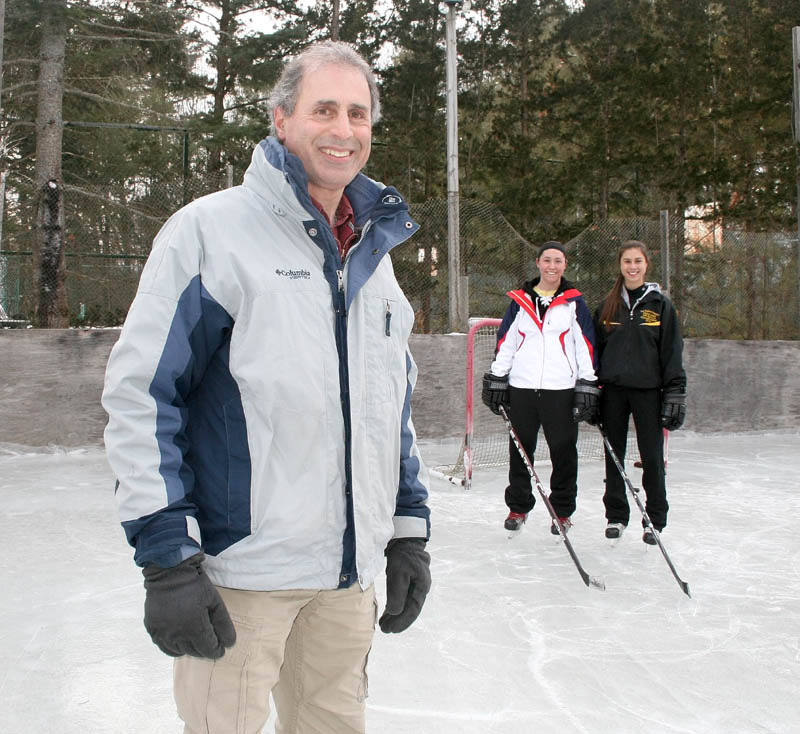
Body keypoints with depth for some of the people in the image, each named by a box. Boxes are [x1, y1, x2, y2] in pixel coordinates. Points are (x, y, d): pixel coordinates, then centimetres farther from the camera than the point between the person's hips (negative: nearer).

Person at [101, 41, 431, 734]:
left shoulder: (374, 253, 12)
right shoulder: (211, 229, -9)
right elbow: (138, 393, -12)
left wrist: (409, 529, 14)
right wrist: (167, 557, -15)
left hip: (351, 573, 6)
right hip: (240, 568, -6)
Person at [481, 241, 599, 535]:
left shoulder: (575, 302, 6)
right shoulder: (520, 301, 10)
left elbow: (586, 346, 3)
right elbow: (504, 343, 11)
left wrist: (587, 387, -3)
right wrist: (496, 380, 6)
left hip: (561, 389, -1)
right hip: (521, 387, 2)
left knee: (563, 451, 3)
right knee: (520, 449, 8)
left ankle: (563, 511, 16)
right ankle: (518, 507, 22)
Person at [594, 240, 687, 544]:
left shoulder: (660, 304, 1)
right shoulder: (607, 305, 7)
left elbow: (672, 351, -1)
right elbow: (596, 349, 10)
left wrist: (675, 393, -7)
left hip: (648, 389, -2)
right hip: (613, 389, 2)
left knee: (652, 457, 1)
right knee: (614, 455, 8)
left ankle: (654, 520, 14)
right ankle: (616, 516, 21)